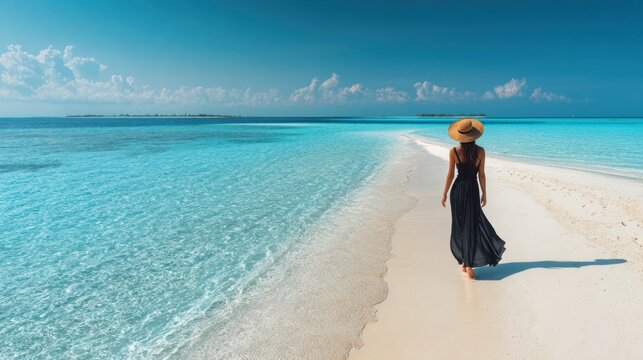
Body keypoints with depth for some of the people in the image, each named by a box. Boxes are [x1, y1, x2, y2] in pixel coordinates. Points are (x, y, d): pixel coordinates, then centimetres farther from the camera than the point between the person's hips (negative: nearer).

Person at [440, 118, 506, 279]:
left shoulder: (453, 151, -8)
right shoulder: (480, 151, -6)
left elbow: (450, 175, -5)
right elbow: (481, 175, -3)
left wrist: (444, 194, 4)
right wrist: (484, 194, 8)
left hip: (457, 190, 0)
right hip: (472, 190, 0)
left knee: (459, 225, 11)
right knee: (472, 225, 6)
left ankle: (464, 261, 19)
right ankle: (469, 265, 0)